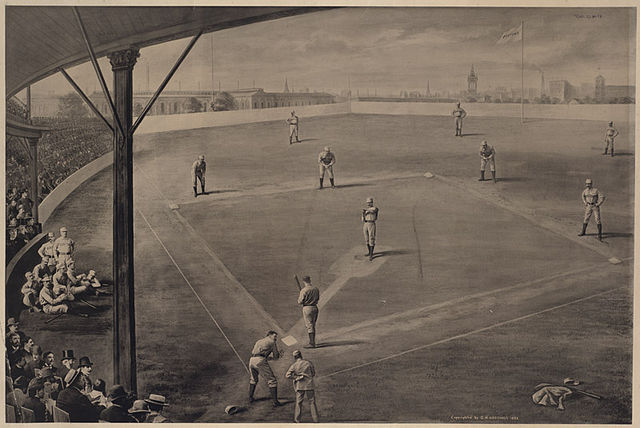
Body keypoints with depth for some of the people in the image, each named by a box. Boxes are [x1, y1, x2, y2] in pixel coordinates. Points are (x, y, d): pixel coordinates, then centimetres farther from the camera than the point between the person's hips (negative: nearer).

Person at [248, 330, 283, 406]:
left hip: (252, 360, 7)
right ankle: (275, 402, -1)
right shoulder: (272, 342, 11)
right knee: (272, 380, 2)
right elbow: (276, 357, 12)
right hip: (261, 361, -7)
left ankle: (250, 397, 36)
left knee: (253, 379, 32)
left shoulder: (258, 342, 32)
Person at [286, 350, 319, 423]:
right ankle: (315, 420, 10)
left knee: (298, 403, 8)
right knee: (312, 403, 9)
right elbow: (313, 373, 7)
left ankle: (296, 420, 7)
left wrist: (297, 377, -8)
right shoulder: (308, 363, -2)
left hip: (300, 386, 0)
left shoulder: (294, 365, -4)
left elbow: (288, 375, -12)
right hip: (309, 385, 0)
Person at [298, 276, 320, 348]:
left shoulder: (304, 290, -15)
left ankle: (312, 343, -6)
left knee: (309, 326, -4)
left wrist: (299, 297, 8)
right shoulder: (316, 289, 3)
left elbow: (300, 302, -12)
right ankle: (312, 341, 28)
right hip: (315, 308, 6)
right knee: (312, 325, 18)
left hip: (307, 308, -6)